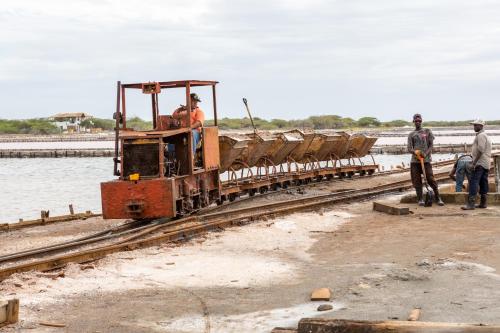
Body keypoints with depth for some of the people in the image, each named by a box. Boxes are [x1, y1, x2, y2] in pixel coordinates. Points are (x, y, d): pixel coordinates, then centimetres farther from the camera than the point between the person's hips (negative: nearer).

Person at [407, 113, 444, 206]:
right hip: (414, 161, 2)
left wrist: (425, 154, -14)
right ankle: (420, 199, 4)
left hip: (426, 160, -2)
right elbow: (409, 149, 5)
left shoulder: (427, 132, 12)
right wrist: (415, 152, -19)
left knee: (431, 179, -7)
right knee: (417, 181, -2)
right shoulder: (411, 134, 14)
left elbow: (431, 145, 6)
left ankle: (438, 198, -2)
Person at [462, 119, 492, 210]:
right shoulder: (485, 136, 22)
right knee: (483, 183, 11)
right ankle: (483, 203, 14)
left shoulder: (481, 135, -11)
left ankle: (470, 204, -22)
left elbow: (480, 150, -20)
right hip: (486, 164, 11)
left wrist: (474, 162, -20)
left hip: (480, 164, -11)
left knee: (473, 182, -15)